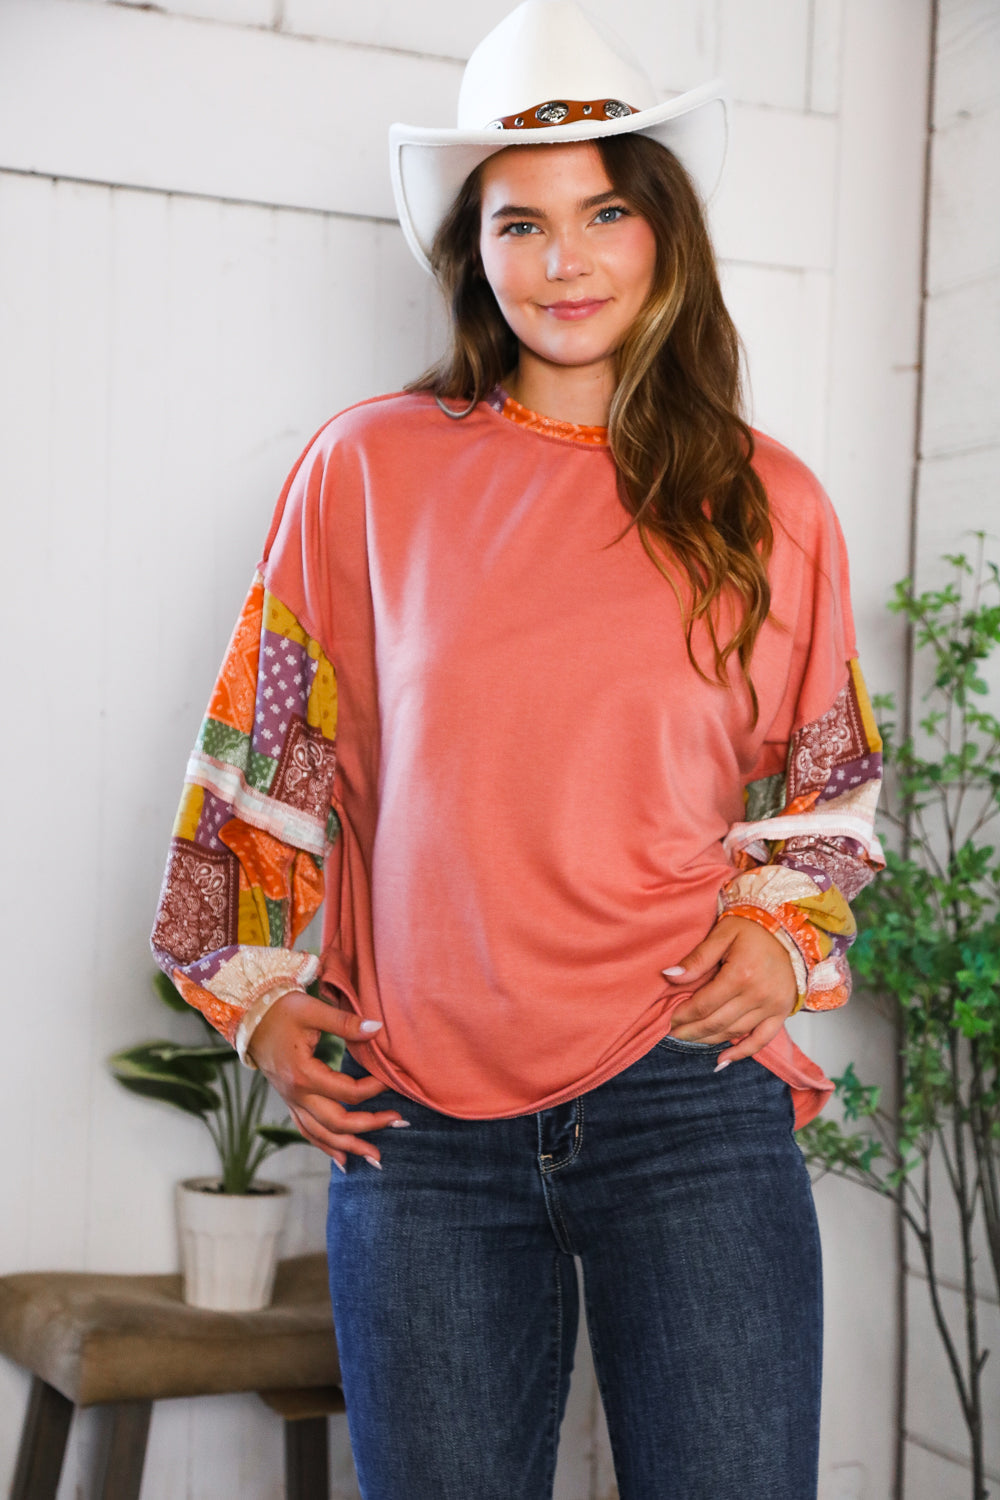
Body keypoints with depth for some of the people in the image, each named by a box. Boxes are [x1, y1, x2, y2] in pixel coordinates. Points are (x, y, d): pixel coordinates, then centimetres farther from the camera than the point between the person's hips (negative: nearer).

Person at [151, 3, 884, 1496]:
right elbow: (271, 753, 10)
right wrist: (256, 991, 7)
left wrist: (787, 929, 0)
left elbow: (828, 779, 17)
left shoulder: (770, 504, 6)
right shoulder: (368, 470, 3)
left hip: (689, 1097, 0)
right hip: (418, 1119, 0)